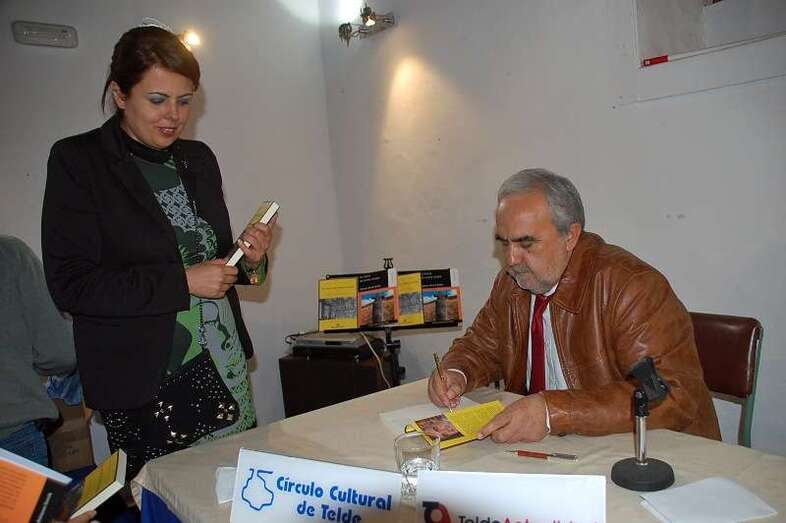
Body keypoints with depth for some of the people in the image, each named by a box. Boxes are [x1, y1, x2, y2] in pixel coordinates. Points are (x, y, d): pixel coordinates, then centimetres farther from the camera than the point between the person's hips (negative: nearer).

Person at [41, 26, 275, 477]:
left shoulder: (198, 158, 9)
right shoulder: (77, 161, -6)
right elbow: (70, 284, -11)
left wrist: (248, 259, -4)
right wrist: (182, 282, -17)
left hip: (226, 367, 5)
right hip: (145, 383, -4)